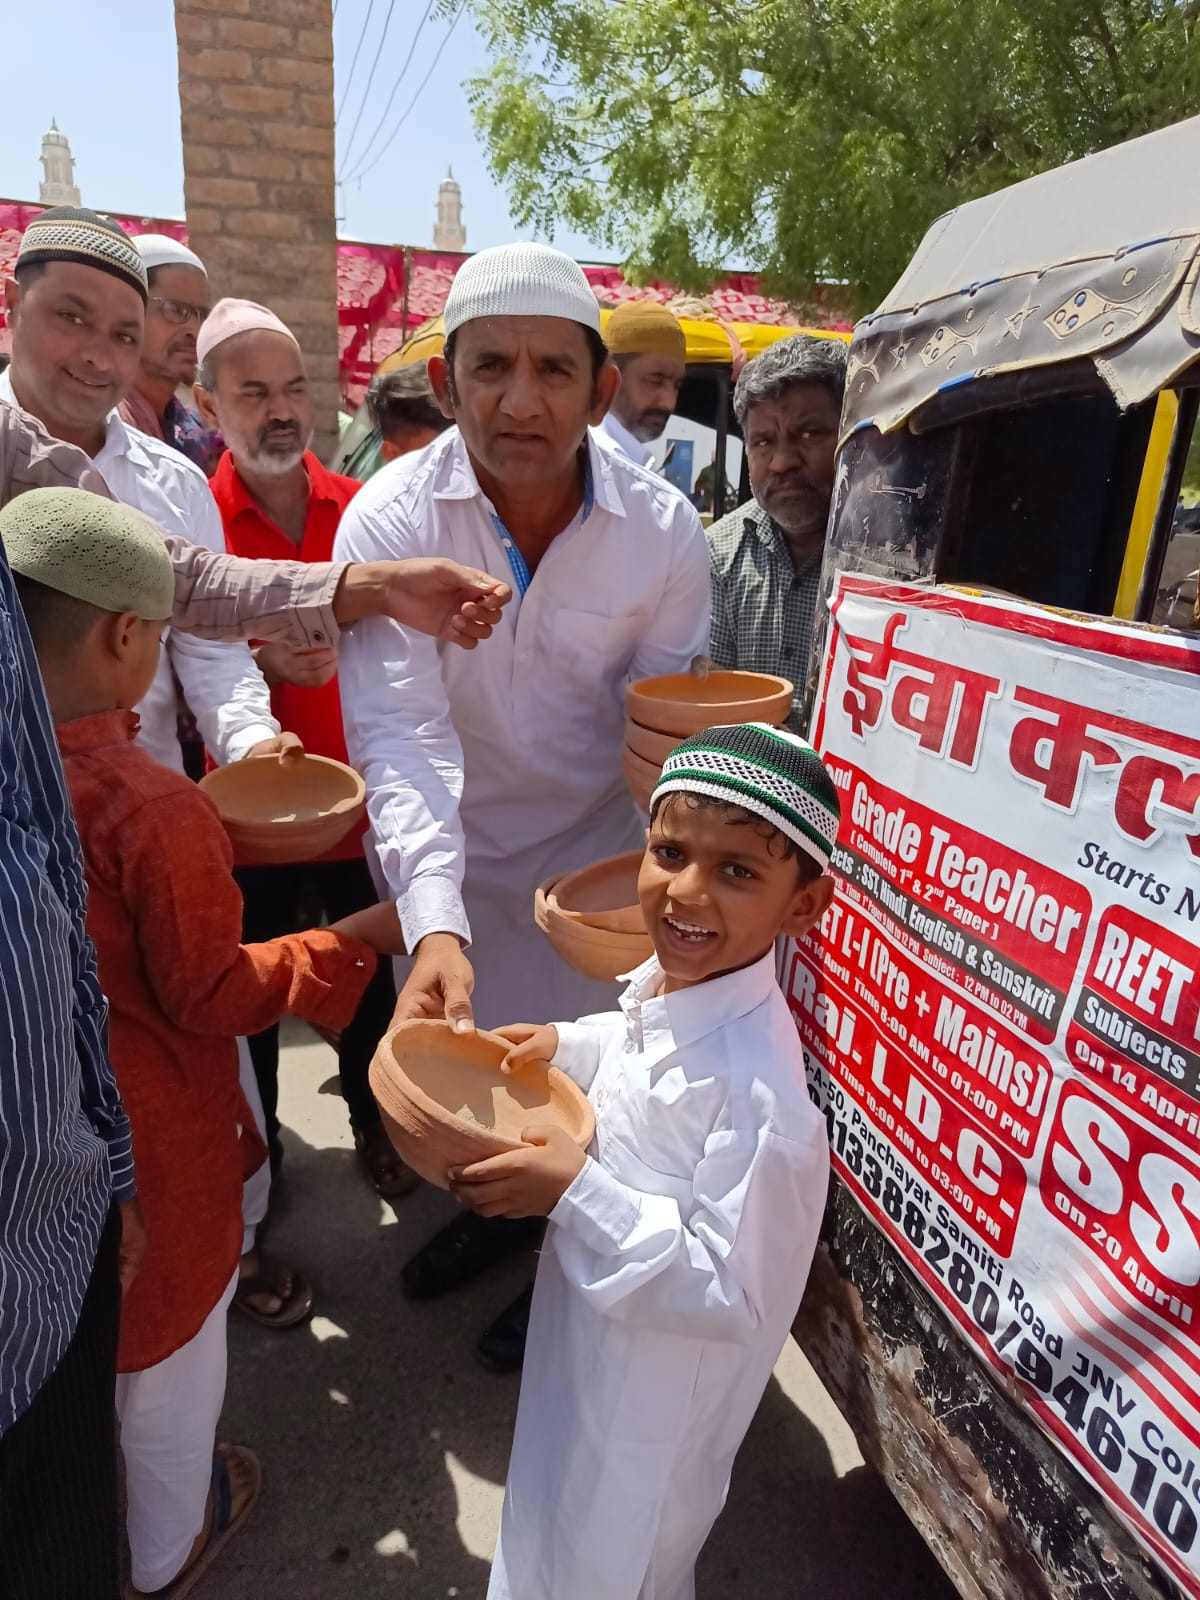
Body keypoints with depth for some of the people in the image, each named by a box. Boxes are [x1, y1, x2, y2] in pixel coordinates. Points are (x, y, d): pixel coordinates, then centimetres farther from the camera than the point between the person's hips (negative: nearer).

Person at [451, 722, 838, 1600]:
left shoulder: (757, 1093, -39)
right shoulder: (669, 979, -13)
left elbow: (731, 1293, -31)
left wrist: (577, 1196, -33)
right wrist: (567, 1046, -5)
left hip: (658, 1381, -8)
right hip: (601, 1332, 8)